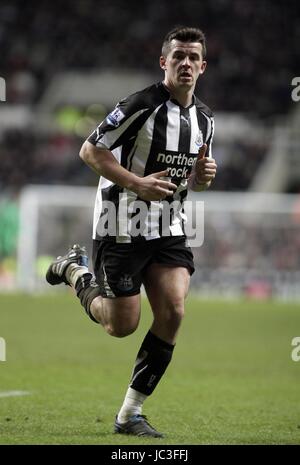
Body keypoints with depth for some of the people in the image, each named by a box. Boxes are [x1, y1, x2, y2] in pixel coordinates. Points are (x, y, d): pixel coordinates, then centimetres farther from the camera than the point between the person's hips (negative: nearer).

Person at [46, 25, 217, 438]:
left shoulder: (204, 119, 7)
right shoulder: (141, 105, -16)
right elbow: (90, 151, -12)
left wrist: (202, 176, -4)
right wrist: (138, 183, -22)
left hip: (168, 229, 6)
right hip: (122, 229, -6)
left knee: (173, 313, -11)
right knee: (122, 326, -1)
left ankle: (130, 414, 0)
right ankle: (76, 271, 30)